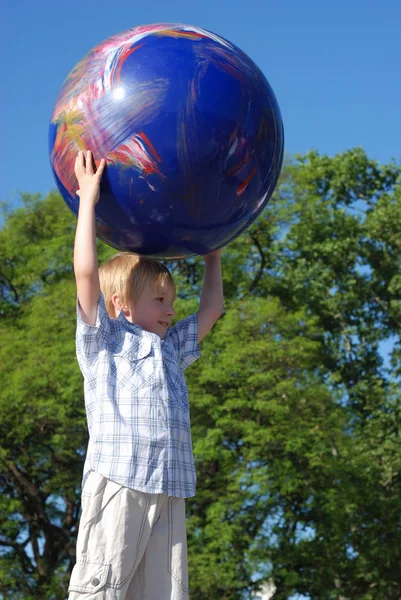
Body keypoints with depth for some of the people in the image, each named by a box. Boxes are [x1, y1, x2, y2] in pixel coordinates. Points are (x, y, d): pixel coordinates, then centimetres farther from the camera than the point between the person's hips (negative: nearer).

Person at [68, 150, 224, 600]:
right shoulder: (103, 340, 10)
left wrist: (211, 252, 41)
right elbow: (86, 273, -2)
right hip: (118, 480, -7)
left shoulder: (170, 348, 29)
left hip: (168, 491, 7)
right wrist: (88, 198, 2)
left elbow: (212, 308, 38)